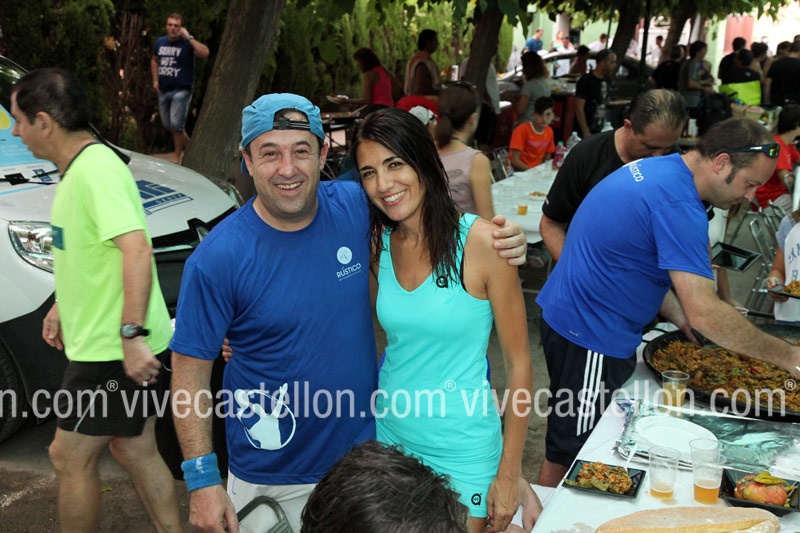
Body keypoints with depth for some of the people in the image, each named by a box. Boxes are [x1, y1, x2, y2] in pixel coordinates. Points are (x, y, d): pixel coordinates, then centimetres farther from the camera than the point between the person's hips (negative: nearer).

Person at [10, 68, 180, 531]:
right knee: (135, 450, 17)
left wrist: (131, 333, -33)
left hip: (114, 347, -10)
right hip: (106, 341, 10)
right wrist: (64, 305, 26)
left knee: (70, 458, 5)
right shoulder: (79, 167, 12)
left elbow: (136, 249, -30)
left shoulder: (96, 168, -20)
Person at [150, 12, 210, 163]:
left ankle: (177, 156, 7)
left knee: (176, 124, -10)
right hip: (163, 90, 7)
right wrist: (155, 80, 12)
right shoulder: (160, 42, 7)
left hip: (181, 90, -6)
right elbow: (154, 61, 23)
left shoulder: (187, 43, -11)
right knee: (167, 125, 13)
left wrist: (189, 37, -26)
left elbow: (205, 54, -29)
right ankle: (188, 145, 34)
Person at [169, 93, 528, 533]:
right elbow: (190, 370, -12)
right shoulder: (216, 261, -19)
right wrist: (202, 479, -15)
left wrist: (498, 240, -12)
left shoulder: (355, 205, -11)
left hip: (365, 448, 3)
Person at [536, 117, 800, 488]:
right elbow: (705, 313, -28)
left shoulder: (657, 168, 8)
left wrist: (680, 316, 4)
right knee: (569, 451, 5)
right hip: (590, 336, -10)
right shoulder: (678, 203, -24)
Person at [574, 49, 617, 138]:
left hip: (601, 131, 7)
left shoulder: (607, 81, 10)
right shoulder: (586, 81, -12)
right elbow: (579, 108, -15)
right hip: (588, 131, -7)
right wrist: (586, 132, -19)